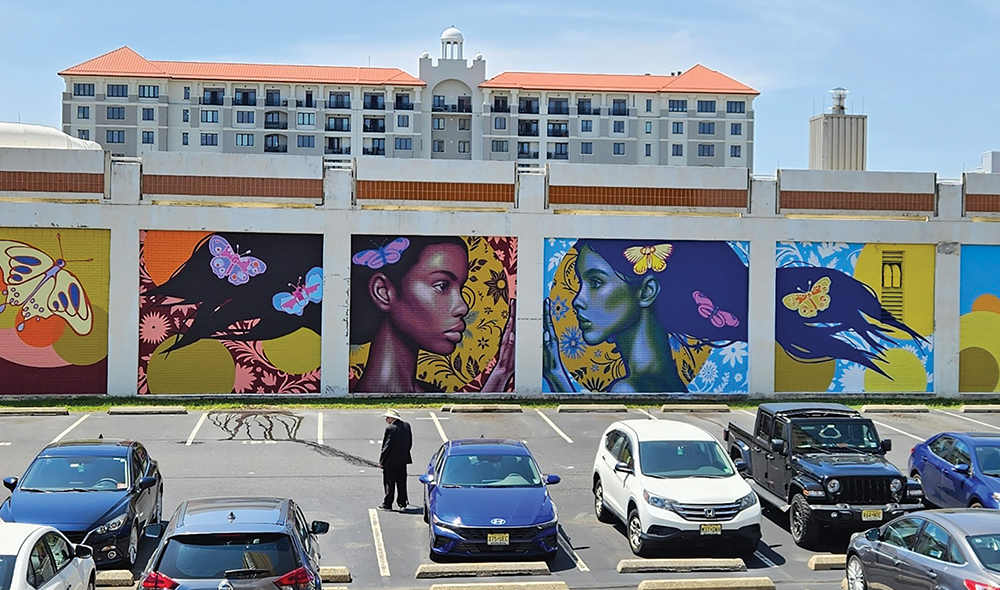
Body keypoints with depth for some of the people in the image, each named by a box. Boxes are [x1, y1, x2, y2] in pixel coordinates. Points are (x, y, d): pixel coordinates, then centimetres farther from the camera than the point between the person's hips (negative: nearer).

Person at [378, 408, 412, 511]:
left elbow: (386, 446, -16)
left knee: (389, 483, 3)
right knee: (401, 482, 13)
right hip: (403, 460, 6)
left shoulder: (390, 428, -18)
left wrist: (381, 461, -9)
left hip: (390, 460, -6)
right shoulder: (406, 426, 2)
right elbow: (410, 442, 8)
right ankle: (402, 503, 17)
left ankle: (387, 504, 9)